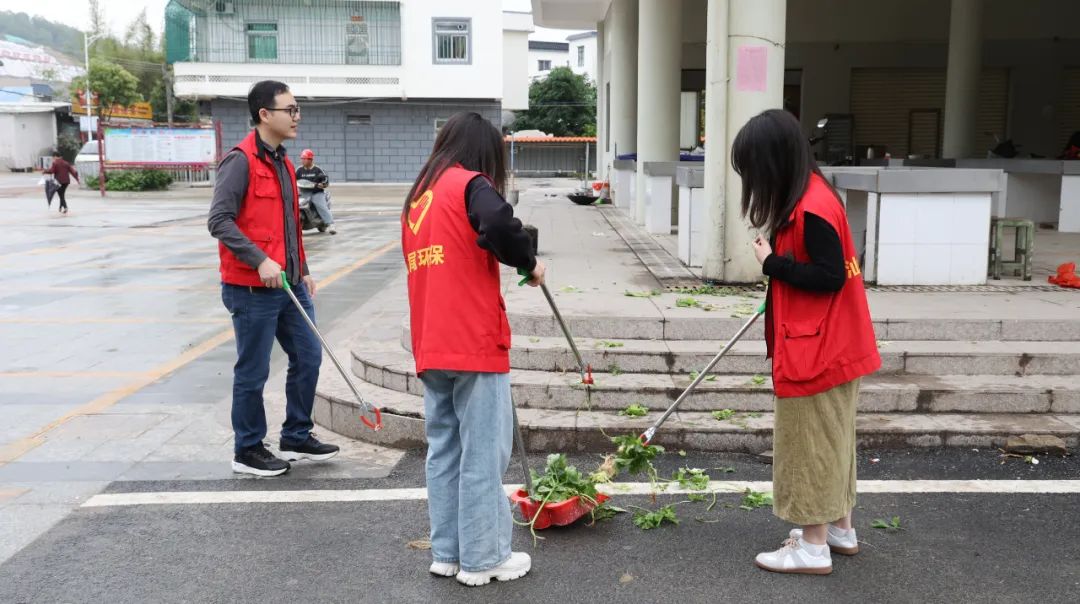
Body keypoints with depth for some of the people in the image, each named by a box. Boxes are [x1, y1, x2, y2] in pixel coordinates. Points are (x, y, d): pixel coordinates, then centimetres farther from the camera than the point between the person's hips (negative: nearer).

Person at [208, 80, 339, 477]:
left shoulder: (282, 162, 14)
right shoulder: (241, 161, -13)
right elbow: (219, 220, -20)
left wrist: (303, 270, 18)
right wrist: (260, 261, -26)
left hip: (289, 284, 9)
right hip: (252, 289, -9)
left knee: (308, 357, 13)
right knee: (253, 372, 2)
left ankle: (297, 438, 28)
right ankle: (247, 451, 18)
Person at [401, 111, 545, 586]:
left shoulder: (418, 195, 17)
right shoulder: (469, 184, -6)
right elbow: (500, 225, -27)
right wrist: (528, 263, -10)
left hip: (430, 348, 8)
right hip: (474, 345, -7)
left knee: (444, 450, 14)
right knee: (483, 454, 2)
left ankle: (447, 552, 23)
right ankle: (482, 559, 11)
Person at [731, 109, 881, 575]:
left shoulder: (811, 208, -23)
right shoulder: (808, 195, 8)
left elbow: (830, 277, -24)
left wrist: (771, 263, -18)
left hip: (817, 349, -10)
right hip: (829, 345, 10)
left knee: (809, 443, 0)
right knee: (827, 438, 19)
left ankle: (813, 547, 12)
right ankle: (839, 528, 31)